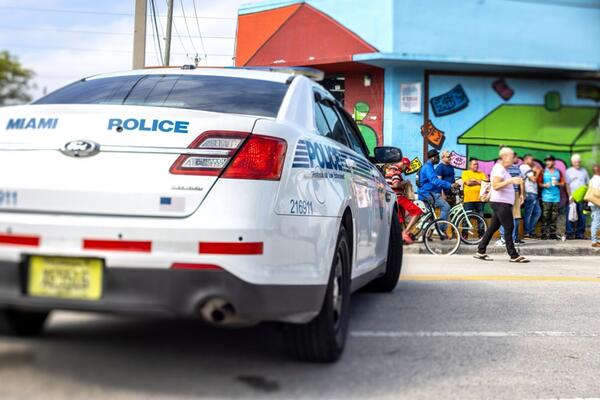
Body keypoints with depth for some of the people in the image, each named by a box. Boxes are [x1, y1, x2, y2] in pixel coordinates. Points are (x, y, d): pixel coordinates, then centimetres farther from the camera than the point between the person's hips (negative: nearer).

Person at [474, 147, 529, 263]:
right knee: (509, 228, -10)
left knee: (493, 227, 10)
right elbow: (495, 186, -24)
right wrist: (511, 180, -28)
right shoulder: (498, 168, -13)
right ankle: (514, 255, -8)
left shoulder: (502, 169, 19)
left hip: (503, 203, 11)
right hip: (500, 202, -11)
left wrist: (514, 181, 21)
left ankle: (480, 252, 13)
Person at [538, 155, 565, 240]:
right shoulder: (543, 172, 5)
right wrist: (544, 185, -15)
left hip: (556, 197, 3)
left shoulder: (558, 172, 11)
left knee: (554, 217, 4)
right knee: (545, 217, -7)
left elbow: (563, 183, 13)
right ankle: (544, 234, -6)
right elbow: (539, 183, 3)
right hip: (546, 197, -3)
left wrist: (558, 183, -6)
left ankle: (553, 234, 9)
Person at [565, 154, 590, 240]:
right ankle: (570, 234, -2)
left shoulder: (584, 171, 15)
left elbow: (588, 184, 13)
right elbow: (567, 185, 0)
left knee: (582, 216, 1)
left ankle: (580, 234, 7)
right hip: (572, 197, -3)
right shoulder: (568, 171, 6)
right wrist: (570, 196, -10)